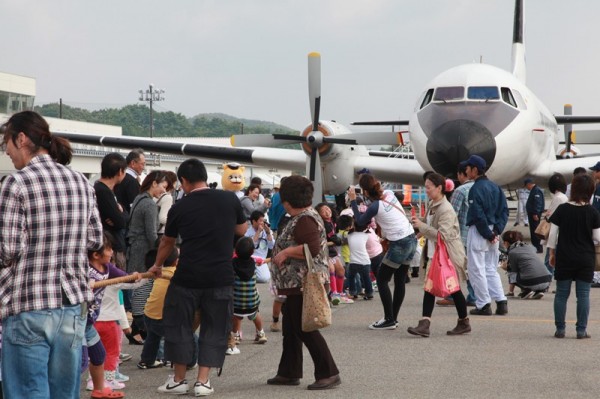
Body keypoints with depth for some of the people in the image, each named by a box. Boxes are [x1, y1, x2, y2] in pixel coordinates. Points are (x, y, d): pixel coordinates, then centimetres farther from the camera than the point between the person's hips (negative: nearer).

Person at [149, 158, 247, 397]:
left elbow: (167, 242, 15)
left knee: (179, 326, 12)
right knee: (214, 330, 10)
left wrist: (158, 265, 32)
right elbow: (242, 230, 15)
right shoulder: (230, 199, -1)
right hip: (221, 278, 1)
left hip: (187, 277, -1)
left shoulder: (180, 207, -1)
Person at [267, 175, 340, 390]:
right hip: (297, 284, 11)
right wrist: (283, 253, 18)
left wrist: (285, 252, -21)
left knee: (305, 329, -7)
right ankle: (289, 372, 23)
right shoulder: (304, 217, 15)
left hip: (303, 284, -11)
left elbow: (313, 249, -28)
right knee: (291, 329, 15)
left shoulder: (305, 220, -17)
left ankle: (329, 374, -4)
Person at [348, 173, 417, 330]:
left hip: (399, 245, -8)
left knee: (382, 279, 3)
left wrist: (353, 201, 9)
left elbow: (360, 221, 3)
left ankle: (389, 320, 2)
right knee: (400, 281, 13)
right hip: (411, 239, 8)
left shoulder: (375, 207, -16)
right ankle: (393, 318, 19)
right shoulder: (389, 193, 2)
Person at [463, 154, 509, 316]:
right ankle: (501, 302, 6)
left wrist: (488, 235, -13)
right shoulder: (495, 187, 12)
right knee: (491, 269, 14)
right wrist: (496, 230, 3)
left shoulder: (476, 189, -14)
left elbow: (478, 216, -19)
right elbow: (504, 210, 10)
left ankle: (483, 305, 0)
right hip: (492, 231, 8)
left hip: (478, 232, -8)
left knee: (476, 269, 0)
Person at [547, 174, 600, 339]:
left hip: (564, 257, 1)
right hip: (586, 259, 0)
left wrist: (552, 253, 8)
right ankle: (581, 330, 5)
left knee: (561, 294, 8)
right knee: (583, 295, 5)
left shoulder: (562, 209, -5)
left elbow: (553, 234, -3)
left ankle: (560, 329, 10)